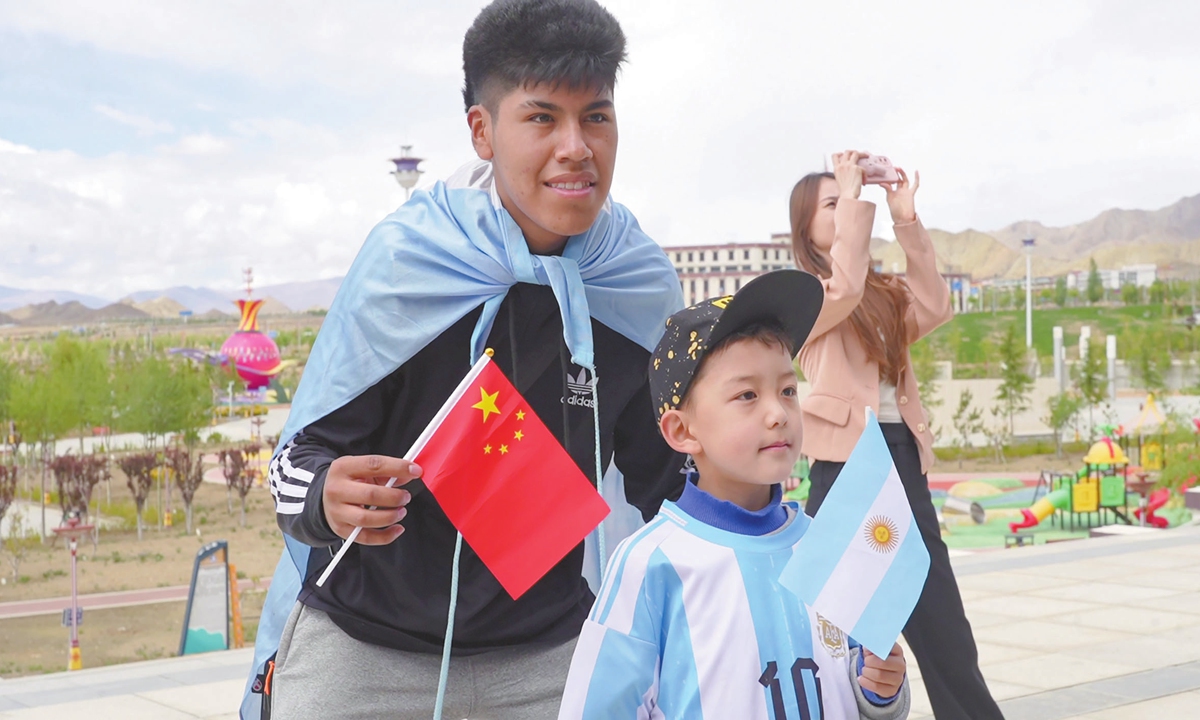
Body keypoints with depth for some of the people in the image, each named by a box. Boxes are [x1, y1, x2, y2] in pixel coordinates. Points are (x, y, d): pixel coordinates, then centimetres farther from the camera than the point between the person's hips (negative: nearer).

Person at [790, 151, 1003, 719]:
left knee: (947, 639, 6)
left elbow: (934, 308, 0)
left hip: (903, 463, 6)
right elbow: (842, 289, -20)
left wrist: (905, 218, -3)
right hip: (845, 465, -5)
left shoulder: (883, 294, 17)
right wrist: (852, 193, -12)